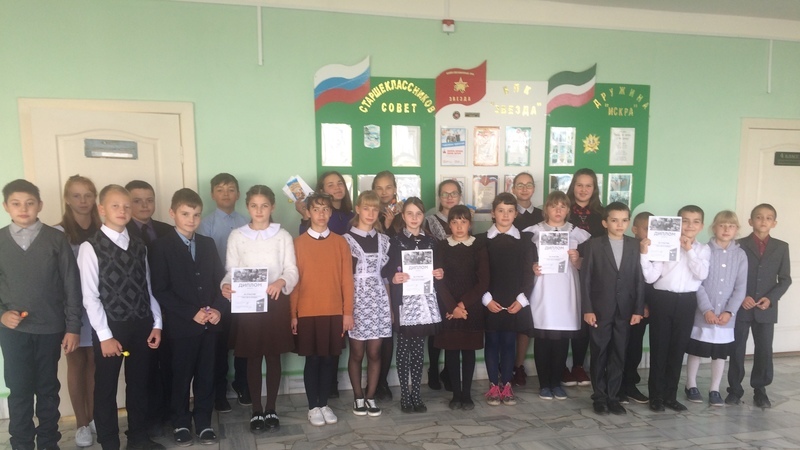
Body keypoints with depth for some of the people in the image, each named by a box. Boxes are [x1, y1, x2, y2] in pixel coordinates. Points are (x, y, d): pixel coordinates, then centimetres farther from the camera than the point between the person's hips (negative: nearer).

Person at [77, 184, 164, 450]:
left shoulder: (139, 246, 8)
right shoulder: (90, 248, -7)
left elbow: (147, 287, 8)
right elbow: (90, 297, -10)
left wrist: (156, 323, 2)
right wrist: (105, 335, -13)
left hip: (142, 325, 4)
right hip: (110, 327, -4)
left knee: (139, 385, 16)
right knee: (106, 389, 9)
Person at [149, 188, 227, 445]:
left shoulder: (208, 244, 10)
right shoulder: (162, 246, -5)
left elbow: (220, 280, 10)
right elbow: (160, 291, -10)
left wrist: (218, 308, -7)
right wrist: (192, 313, -15)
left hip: (209, 324, 4)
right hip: (181, 325, -4)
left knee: (206, 375, 10)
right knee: (181, 376, 9)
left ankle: (203, 422, 23)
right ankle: (181, 423, 25)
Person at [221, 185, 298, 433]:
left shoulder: (283, 236, 2)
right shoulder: (236, 236, 3)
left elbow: (292, 270, -3)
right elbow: (231, 270, 1)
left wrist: (281, 281, -25)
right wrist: (226, 285, -21)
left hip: (276, 303, 0)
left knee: (274, 357, 8)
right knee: (253, 359, 7)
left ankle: (271, 409, 23)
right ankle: (256, 411, 21)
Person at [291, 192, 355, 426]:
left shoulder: (340, 242, 3)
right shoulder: (299, 243, -2)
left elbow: (347, 279, 3)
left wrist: (348, 312, 0)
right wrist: (293, 314, -1)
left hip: (335, 311, 2)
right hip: (307, 312, -2)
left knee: (328, 359, 10)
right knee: (312, 360, 6)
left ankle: (324, 404, 24)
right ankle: (313, 407, 20)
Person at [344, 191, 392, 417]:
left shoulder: (383, 240, 10)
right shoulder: (346, 239, -1)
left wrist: (391, 304, 9)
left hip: (378, 300, 3)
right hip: (356, 301, -3)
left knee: (374, 352, 5)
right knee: (357, 353, 5)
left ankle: (371, 397, 18)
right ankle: (358, 397, 19)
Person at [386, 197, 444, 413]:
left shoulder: (430, 242, 11)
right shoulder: (395, 241, 1)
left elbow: (437, 268, 16)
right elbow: (386, 270, -3)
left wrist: (440, 273, -4)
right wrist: (393, 278, -23)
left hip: (424, 299, 3)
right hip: (404, 300, -3)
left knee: (419, 348, 8)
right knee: (404, 347, 2)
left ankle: (416, 393, 17)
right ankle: (404, 395, 12)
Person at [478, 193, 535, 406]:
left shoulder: (525, 239, 6)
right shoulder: (482, 239, 1)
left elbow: (528, 272, 2)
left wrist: (521, 299, -7)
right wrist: (486, 298, -10)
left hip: (516, 302, 1)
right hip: (489, 302, -1)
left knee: (509, 343, 7)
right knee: (492, 342, 5)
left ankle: (506, 385, 18)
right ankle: (493, 385, 16)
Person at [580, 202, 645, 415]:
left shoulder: (635, 245, 4)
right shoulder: (593, 245, -3)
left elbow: (640, 279, 3)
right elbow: (585, 278, -5)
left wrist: (638, 309, -2)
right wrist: (587, 309, -10)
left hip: (625, 311, 2)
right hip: (600, 310, -2)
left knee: (618, 356, 8)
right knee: (599, 355, 7)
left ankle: (613, 396, 20)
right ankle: (599, 397, 19)